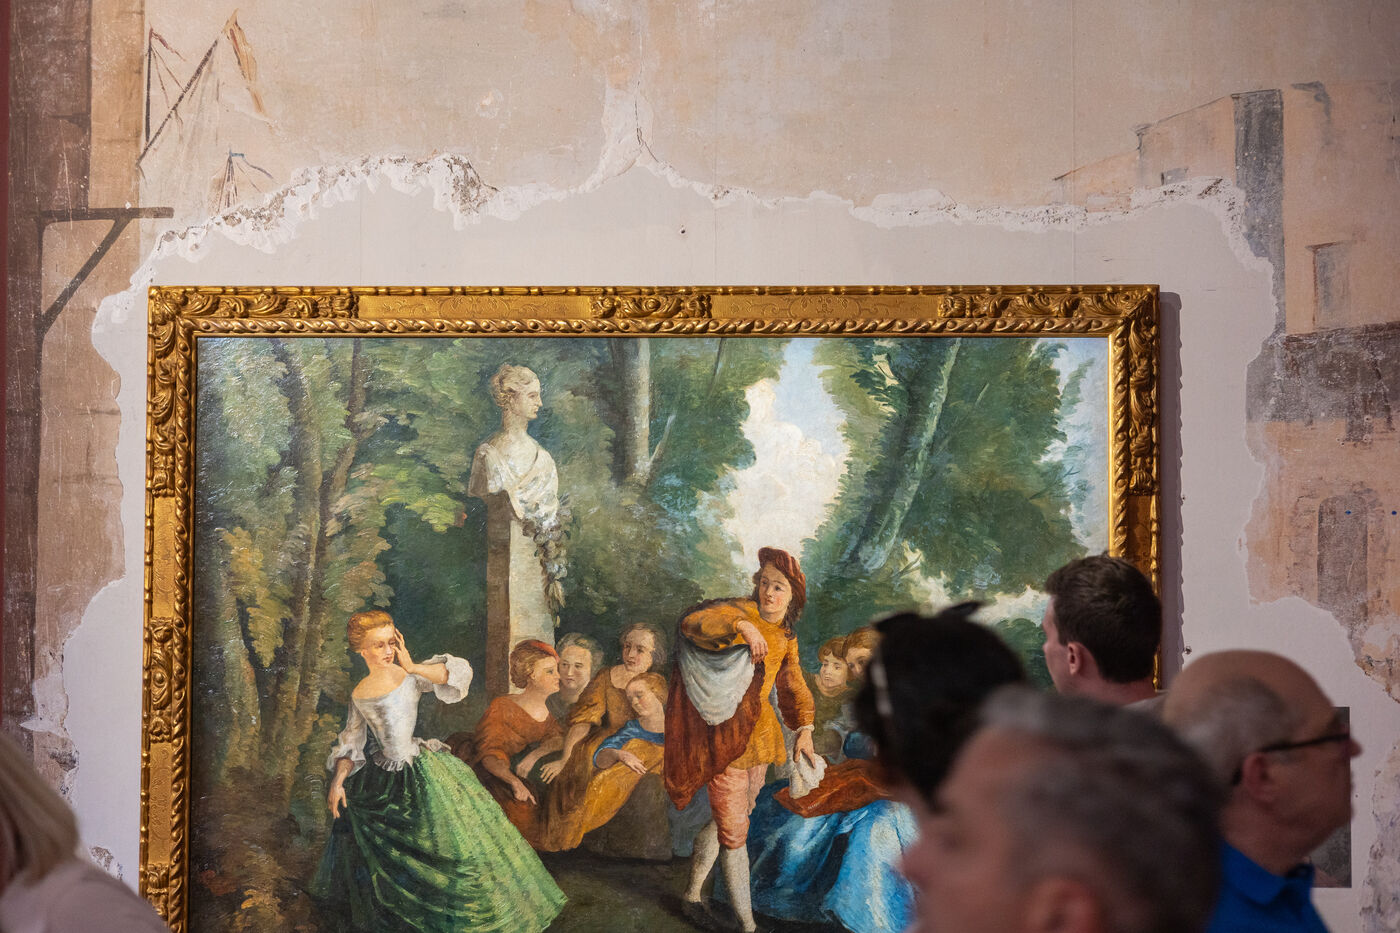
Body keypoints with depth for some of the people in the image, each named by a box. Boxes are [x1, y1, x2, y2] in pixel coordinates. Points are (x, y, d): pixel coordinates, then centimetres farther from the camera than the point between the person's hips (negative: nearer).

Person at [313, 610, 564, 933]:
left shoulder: (410, 677, -6)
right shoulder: (358, 695, 3)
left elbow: (460, 671, -20)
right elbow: (351, 743, 10)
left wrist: (413, 667, -22)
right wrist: (338, 780, -2)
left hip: (424, 772, -4)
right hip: (384, 779, 4)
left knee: (454, 841, -7)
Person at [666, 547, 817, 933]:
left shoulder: (786, 635, 9)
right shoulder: (741, 612, -14)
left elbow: (792, 686, 22)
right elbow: (692, 622, -34)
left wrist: (804, 730, 11)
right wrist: (741, 625, -49)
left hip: (759, 734, 8)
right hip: (726, 735, -8)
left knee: (725, 819, 19)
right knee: (734, 831, -6)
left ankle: (692, 895, 35)